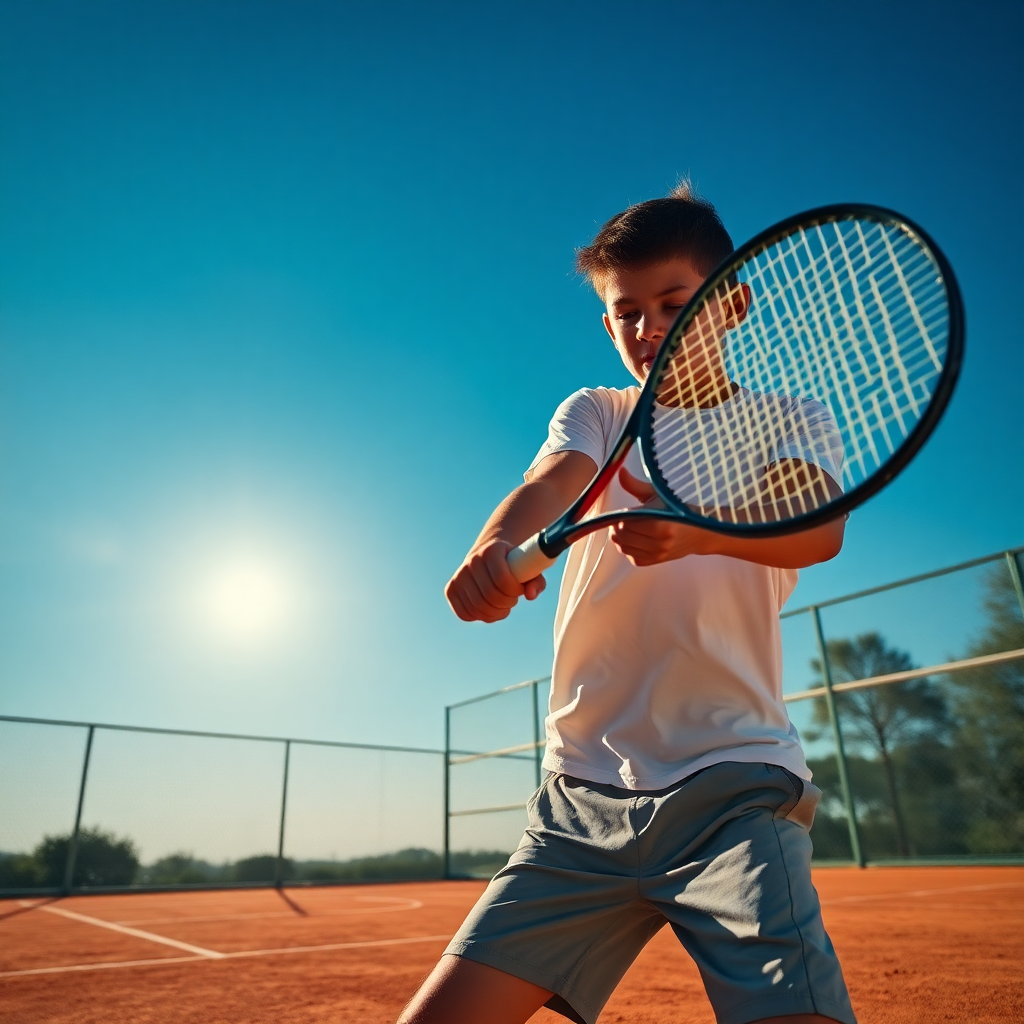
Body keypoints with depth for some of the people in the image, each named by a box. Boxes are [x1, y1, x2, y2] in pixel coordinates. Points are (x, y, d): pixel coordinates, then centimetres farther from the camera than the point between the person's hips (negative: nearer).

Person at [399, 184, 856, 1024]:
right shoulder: (593, 415, 13)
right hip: (583, 794, 2)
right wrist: (497, 544, -33)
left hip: (734, 783, -1)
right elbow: (551, 483, -10)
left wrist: (698, 531, -35)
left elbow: (818, 527, -14)